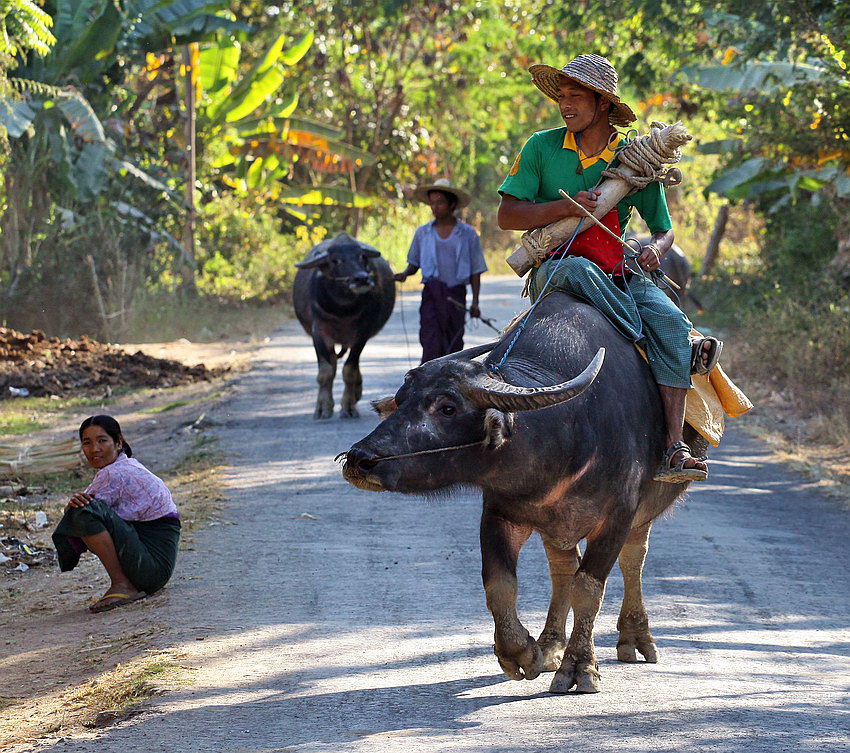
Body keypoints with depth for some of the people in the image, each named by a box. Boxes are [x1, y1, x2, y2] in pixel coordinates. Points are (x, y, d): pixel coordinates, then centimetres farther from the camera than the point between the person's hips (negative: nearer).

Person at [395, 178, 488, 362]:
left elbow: (475, 272, 7)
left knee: (454, 347, 5)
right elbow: (414, 263, 18)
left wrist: (475, 302, 0)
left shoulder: (468, 234, 5)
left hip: (456, 297, 0)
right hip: (431, 294, 0)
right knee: (431, 347, -13)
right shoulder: (423, 233, 9)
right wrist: (405, 274, -4)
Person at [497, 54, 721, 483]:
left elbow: (664, 230, 10)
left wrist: (655, 248, -15)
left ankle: (675, 449, -34)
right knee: (578, 268, -38)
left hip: (619, 276, 2)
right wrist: (566, 207, -18)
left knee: (671, 322, -26)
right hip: (553, 269, -2)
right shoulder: (542, 148, 1)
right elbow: (506, 216, -3)